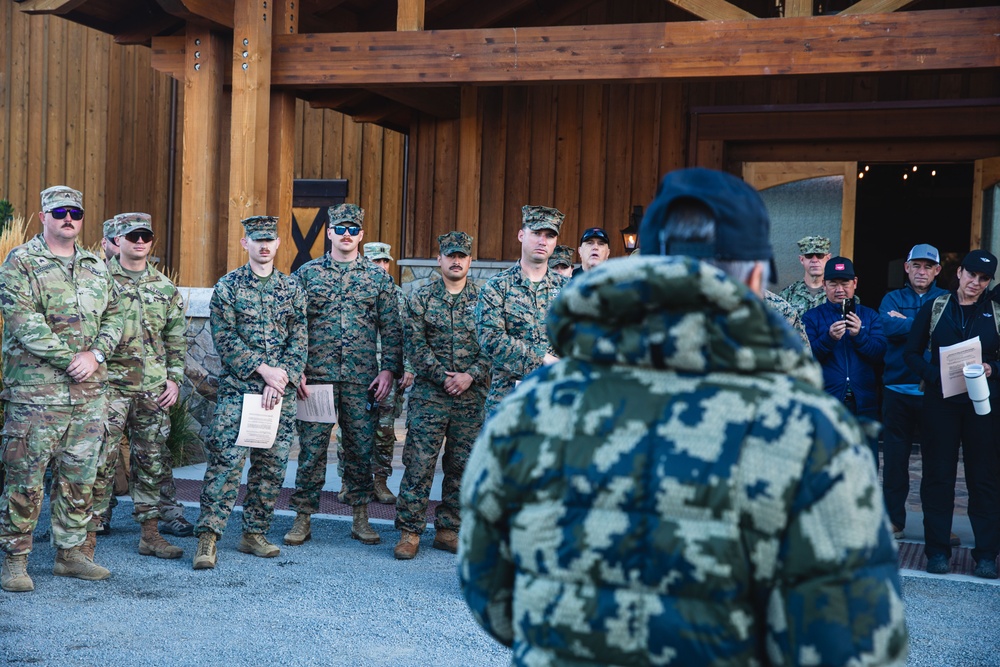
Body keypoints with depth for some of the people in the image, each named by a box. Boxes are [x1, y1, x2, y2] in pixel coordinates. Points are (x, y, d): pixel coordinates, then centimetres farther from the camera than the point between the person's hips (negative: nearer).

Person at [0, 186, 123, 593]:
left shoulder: (96, 267, 16)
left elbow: (113, 316, 13)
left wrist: (95, 354, -6)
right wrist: (70, 358, -16)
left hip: (90, 392, 6)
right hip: (35, 391, -5)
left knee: (79, 478, 11)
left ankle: (71, 552, 22)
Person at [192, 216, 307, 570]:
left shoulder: (292, 288, 10)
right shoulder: (228, 286, 2)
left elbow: (299, 343, 6)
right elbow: (224, 338, -6)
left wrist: (279, 381, -7)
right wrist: (262, 368, -14)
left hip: (281, 392, 4)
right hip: (237, 388, -3)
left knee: (272, 464, 6)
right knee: (226, 460, -10)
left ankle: (255, 533, 17)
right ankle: (208, 538, -7)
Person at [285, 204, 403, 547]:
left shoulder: (378, 277, 8)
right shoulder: (307, 273, 6)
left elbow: (391, 328, 7)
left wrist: (390, 369, -3)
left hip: (362, 378, 1)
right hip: (317, 376, -1)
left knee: (360, 448, 6)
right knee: (311, 448, 1)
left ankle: (360, 518, 17)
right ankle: (303, 519, 10)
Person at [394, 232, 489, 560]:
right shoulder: (421, 297, 4)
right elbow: (417, 346, -2)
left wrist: (470, 376, -11)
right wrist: (444, 377, -11)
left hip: (472, 397, 2)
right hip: (429, 394, -2)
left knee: (462, 467, 7)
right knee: (419, 463, -4)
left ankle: (448, 530, 18)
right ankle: (410, 532, 4)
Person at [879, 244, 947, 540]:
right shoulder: (892, 299, 11)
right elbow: (887, 327, -10)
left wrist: (905, 322, -10)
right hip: (898, 390, 1)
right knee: (894, 459, 5)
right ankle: (894, 521, 14)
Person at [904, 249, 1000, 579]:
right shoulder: (934, 308, 6)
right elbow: (912, 352, 5)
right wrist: (936, 376, -10)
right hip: (941, 402, 0)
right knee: (938, 475, 2)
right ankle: (937, 550, 10)